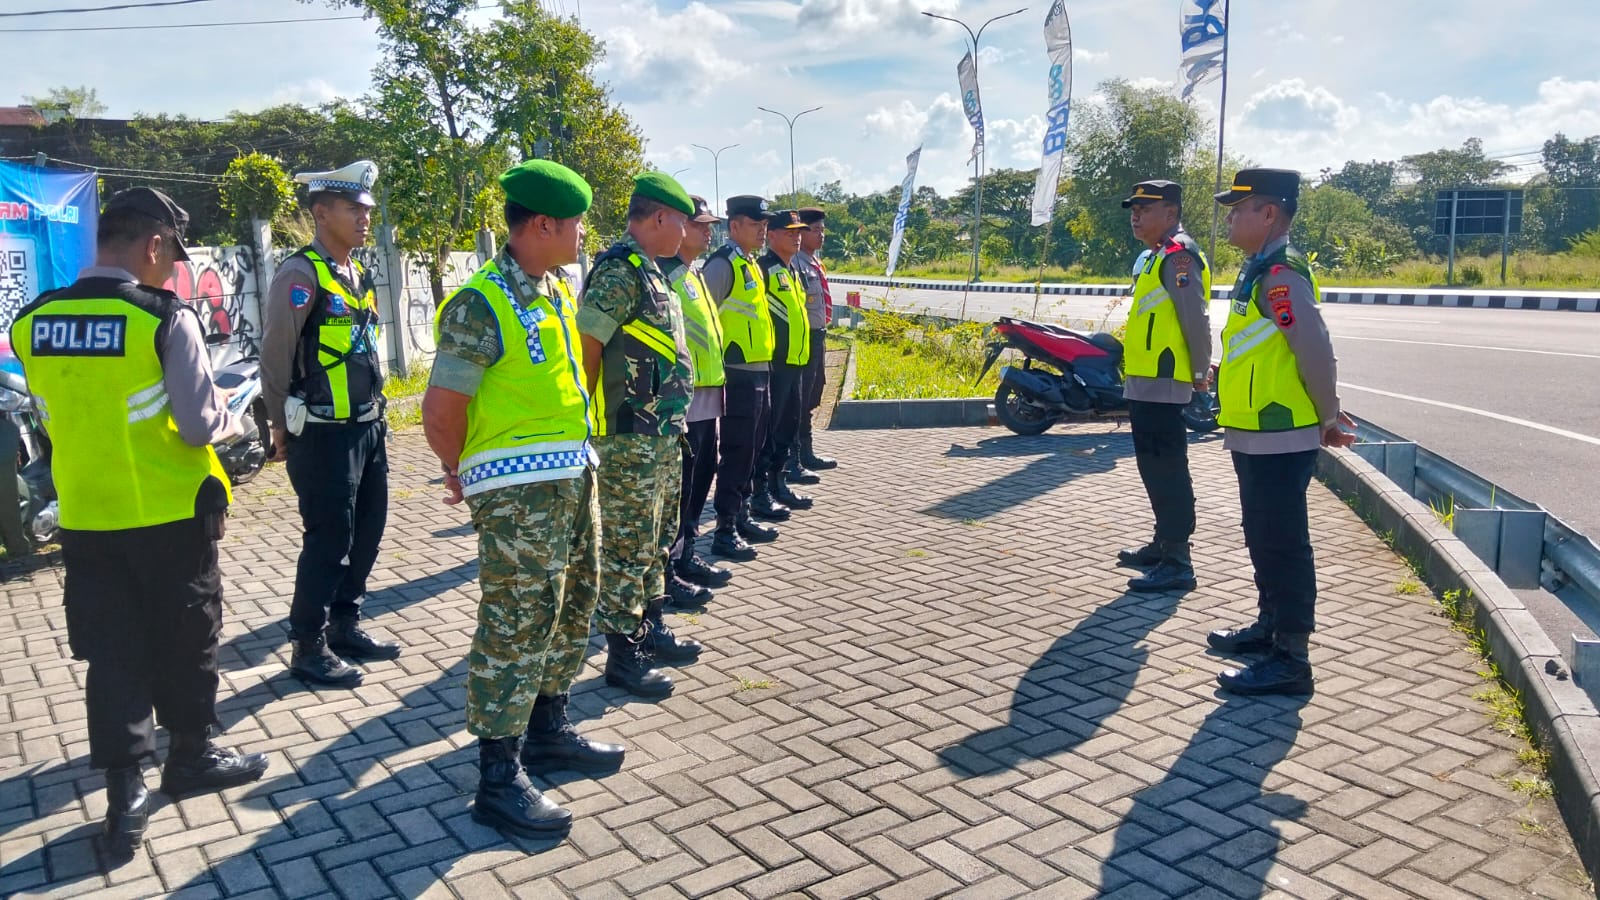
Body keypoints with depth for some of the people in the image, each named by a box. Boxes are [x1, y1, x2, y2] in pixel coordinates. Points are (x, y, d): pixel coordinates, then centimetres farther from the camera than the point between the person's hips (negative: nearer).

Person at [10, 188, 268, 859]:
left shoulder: (32, 322, 0)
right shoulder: (166, 318, -17)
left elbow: (57, 413, 12)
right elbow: (200, 425, -17)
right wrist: (231, 416, 4)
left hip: (84, 516, 5)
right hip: (169, 515, -4)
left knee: (112, 652, 11)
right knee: (185, 641, 14)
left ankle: (125, 794, 15)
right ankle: (192, 756, 30)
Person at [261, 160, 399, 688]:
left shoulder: (358, 276, 13)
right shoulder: (300, 275, -14)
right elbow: (275, 360, -13)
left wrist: (376, 412, 16)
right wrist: (283, 430, -6)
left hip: (367, 427, 8)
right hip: (323, 435, -8)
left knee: (367, 531, 14)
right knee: (329, 540, -2)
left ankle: (345, 625, 30)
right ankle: (308, 648, 11)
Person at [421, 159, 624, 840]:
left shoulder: (558, 289, 12)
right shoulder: (481, 303, -16)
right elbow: (440, 411, -15)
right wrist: (465, 471, 1)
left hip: (573, 472, 9)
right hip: (518, 489, -9)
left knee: (571, 607, 18)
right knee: (515, 626, -4)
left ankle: (548, 731, 35)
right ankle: (498, 781, 6)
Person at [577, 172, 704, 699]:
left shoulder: (651, 272, 16)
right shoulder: (619, 271, -15)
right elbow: (585, 345, -19)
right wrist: (587, 418, -15)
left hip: (663, 434, 10)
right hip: (630, 438, -10)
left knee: (657, 540, 19)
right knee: (627, 549, -2)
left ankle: (651, 630, 33)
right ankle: (622, 656, 8)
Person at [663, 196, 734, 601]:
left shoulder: (694, 274, 18)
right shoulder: (664, 273, -13)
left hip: (706, 397, 10)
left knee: (700, 477, 15)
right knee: (678, 484, -4)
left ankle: (685, 555, 27)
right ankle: (664, 571, 4)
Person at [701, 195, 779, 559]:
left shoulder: (751, 265, 17)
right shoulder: (722, 265, -12)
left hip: (760, 372, 9)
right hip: (739, 376, -9)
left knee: (750, 452, 15)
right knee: (735, 453, -5)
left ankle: (741, 517, 25)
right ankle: (725, 530, 2)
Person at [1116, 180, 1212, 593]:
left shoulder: (1178, 254, -14)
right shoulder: (1156, 255, 20)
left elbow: (1196, 319, -19)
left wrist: (1201, 372, -12)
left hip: (1162, 384, -11)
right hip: (1146, 383, 11)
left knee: (1168, 472, -8)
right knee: (1154, 468, 18)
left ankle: (1177, 563, -4)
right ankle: (1163, 545, 29)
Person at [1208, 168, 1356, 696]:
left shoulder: (1280, 275, -18)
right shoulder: (1260, 271, 14)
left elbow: (1316, 351, -20)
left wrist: (1328, 418, -10)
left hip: (1279, 439, -10)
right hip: (1257, 436, 10)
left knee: (1283, 545, -4)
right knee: (1262, 538, 20)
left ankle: (1290, 658, 4)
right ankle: (1270, 626, 35)